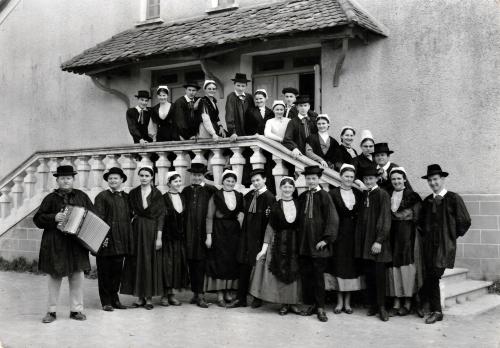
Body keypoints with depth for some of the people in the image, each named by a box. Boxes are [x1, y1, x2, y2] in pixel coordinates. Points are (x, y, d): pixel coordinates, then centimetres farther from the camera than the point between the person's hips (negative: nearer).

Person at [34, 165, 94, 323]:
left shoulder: (81, 196, 9)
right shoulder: (51, 198, 3)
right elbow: (38, 219, -1)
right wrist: (54, 218, -17)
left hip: (76, 243, 2)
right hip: (55, 244, -1)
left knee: (77, 276, 3)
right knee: (54, 276, 5)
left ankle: (76, 310, 15)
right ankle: (52, 311, 15)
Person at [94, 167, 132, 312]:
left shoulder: (126, 197, 14)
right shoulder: (102, 196, -1)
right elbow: (99, 218, -6)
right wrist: (102, 236, -15)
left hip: (121, 240, 5)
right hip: (107, 238, -5)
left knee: (117, 270, 9)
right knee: (105, 271, 2)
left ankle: (114, 298, 18)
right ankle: (106, 301, 9)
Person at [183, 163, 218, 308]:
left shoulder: (208, 191, 3)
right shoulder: (186, 191, 10)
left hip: (202, 231, -3)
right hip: (189, 231, 3)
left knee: (200, 262, -4)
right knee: (191, 263, 6)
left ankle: (199, 295, -1)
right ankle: (196, 293, 15)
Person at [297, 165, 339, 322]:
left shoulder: (324, 196, -4)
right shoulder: (302, 197, 8)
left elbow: (332, 219, -8)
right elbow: (298, 218, 13)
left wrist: (326, 239, -14)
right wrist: (298, 237, 6)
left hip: (318, 243, -4)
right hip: (303, 242, 4)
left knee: (318, 275, 1)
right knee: (305, 274, 7)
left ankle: (320, 307, 9)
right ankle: (310, 304, 17)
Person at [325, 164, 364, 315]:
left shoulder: (358, 194, 8)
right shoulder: (333, 194, -1)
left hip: (354, 235, 2)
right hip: (338, 234, -2)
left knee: (351, 267, 4)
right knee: (338, 267, 1)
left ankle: (347, 302, 13)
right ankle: (339, 302, 11)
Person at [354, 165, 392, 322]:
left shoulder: (382, 194, -7)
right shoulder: (363, 195, 11)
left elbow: (385, 219, -11)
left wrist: (379, 240, -17)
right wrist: (358, 240, 8)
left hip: (377, 240, -5)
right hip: (364, 240, 5)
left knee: (379, 274, -4)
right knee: (368, 274, 7)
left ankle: (382, 307, 5)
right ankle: (373, 304, 15)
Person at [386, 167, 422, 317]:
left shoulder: (413, 196, 2)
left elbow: (412, 215, -7)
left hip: (407, 236, -4)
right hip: (392, 235, 4)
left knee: (406, 265, -3)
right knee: (393, 266, 1)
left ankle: (408, 303, 5)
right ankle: (396, 302, 6)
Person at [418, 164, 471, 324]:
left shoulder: (454, 199, -3)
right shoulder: (427, 201, 12)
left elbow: (465, 222, -1)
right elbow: (421, 222, 24)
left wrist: (452, 236, 2)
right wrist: (426, 235, 11)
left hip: (445, 245, -4)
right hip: (429, 244, 5)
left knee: (433, 277, -12)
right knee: (431, 277, 2)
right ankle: (436, 311, 11)